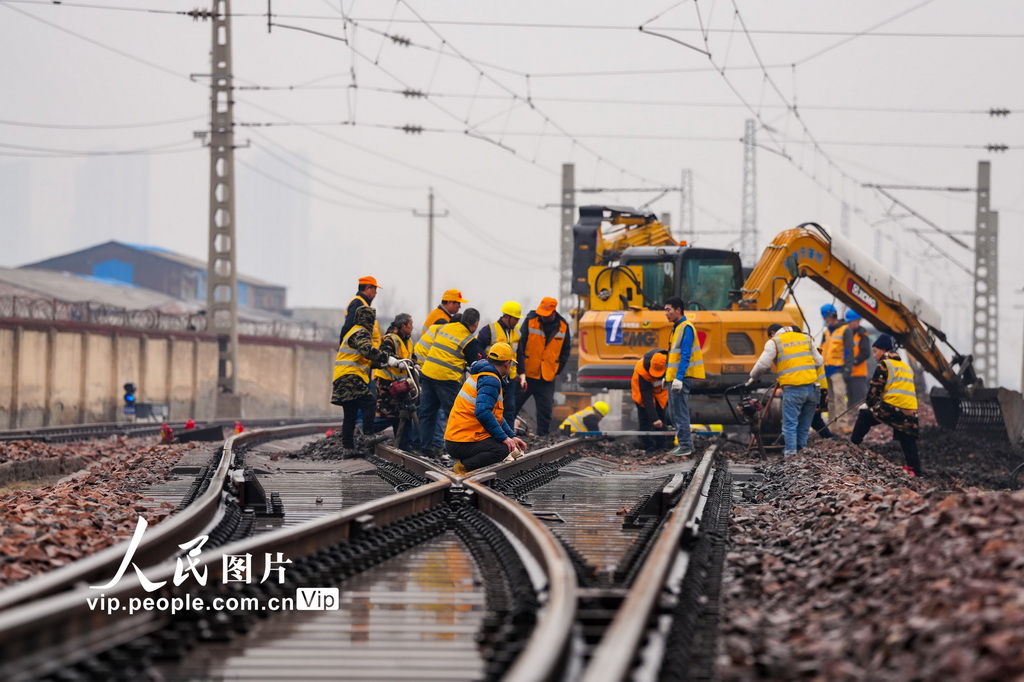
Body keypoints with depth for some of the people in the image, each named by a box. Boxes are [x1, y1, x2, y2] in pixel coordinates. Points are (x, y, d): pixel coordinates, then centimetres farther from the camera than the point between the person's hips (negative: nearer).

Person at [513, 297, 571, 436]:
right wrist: (521, 371, -17)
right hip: (527, 374, -2)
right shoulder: (530, 321, -9)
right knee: (513, 406, 3)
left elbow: (565, 351, 13)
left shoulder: (563, 326, 1)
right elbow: (520, 347, -10)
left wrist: (557, 370, 3)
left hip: (548, 378, 2)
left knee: (546, 409, 2)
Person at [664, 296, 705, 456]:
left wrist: (679, 378, -25)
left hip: (682, 377, -10)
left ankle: (685, 446, -5)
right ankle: (682, 443, 20)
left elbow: (685, 356, -20)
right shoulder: (677, 328, 17)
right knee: (674, 413, 14)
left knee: (680, 413, -8)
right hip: (674, 377, 10)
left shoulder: (686, 328, -14)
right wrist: (667, 375, 22)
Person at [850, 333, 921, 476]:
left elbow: (874, 390, 2)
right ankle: (915, 471, 2)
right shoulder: (907, 367, 26)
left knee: (865, 415, 15)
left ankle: (853, 445, 12)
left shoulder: (884, 364, 4)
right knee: (909, 445, 9)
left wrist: (870, 405, 20)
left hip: (892, 408, -6)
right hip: (910, 413, 6)